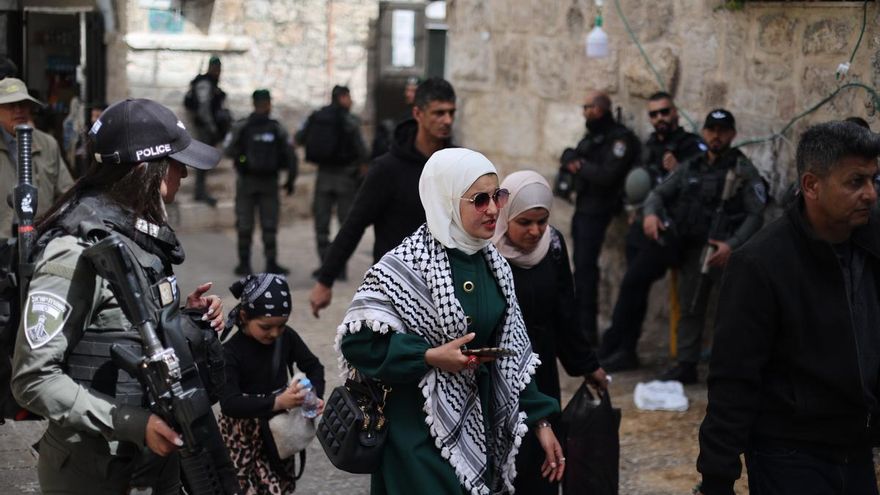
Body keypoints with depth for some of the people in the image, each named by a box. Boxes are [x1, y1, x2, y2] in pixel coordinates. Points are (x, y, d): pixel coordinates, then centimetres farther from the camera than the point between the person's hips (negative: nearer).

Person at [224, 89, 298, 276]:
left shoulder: (241, 127, -8)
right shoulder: (277, 129, -4)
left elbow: (229, 151, -4)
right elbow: (290, 157, -4)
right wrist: (290, 180, 8)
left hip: (246, 181, -1)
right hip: (270, 182, 1)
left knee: (244, 225, 8)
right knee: (269, 225, 8)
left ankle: (244, 263, 10)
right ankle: (271, 264, 8)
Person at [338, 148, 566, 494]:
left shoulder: (493, 264, 5)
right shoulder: (407, 265, -16)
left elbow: (512, 353, 10)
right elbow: (357, 340, -18)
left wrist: (540, 421, 8)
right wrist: (431, 357, -22)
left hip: (481, 424, 7)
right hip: (423, 431, -7)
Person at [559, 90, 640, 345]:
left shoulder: (619, 139, -11)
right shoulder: (591, 136, 17)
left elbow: (607, 175, -21)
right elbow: (567, 159, 11)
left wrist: (579, 166, -10)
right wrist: (571, 161, -11)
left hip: (597, 209, -8)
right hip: (582, 206, 8)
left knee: (585, 266, -11)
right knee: (581, 264, 10)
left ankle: (587, 328, -10)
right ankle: (579, 320, 17)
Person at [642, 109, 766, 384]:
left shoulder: (744, 171, 0)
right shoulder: (690, 169, 16)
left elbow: (756, 215, -8)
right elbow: (659, 193, 17)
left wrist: (732, 245, -21)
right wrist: (651, 212, -8)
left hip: (724, 251, -6)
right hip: (691, 250, 6)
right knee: (689, 309, 11)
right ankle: (685, 366, 19)